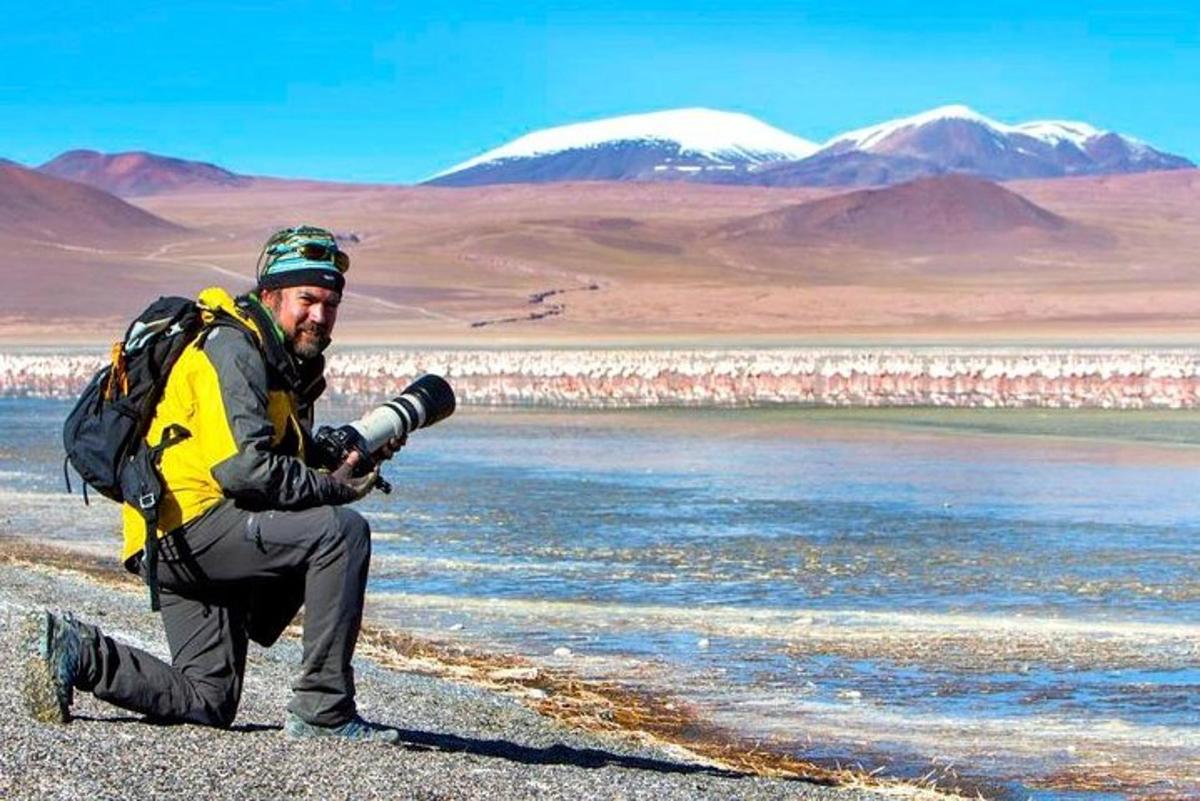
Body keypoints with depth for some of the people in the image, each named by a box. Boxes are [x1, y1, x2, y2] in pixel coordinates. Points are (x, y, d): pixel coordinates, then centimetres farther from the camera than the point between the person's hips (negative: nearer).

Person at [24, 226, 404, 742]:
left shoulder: (285, 359, 19)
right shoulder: (232, 350, -12)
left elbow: (292, 461, 18)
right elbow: (242, 468, -23)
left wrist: (356, 451, 0)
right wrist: (332, 487, -14)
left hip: (180, 545, 10)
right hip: (187, 523, -10)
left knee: (207, 705, 10)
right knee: (342, 531, -22)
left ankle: (75, 651, 11)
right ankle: (323, 711, -20)